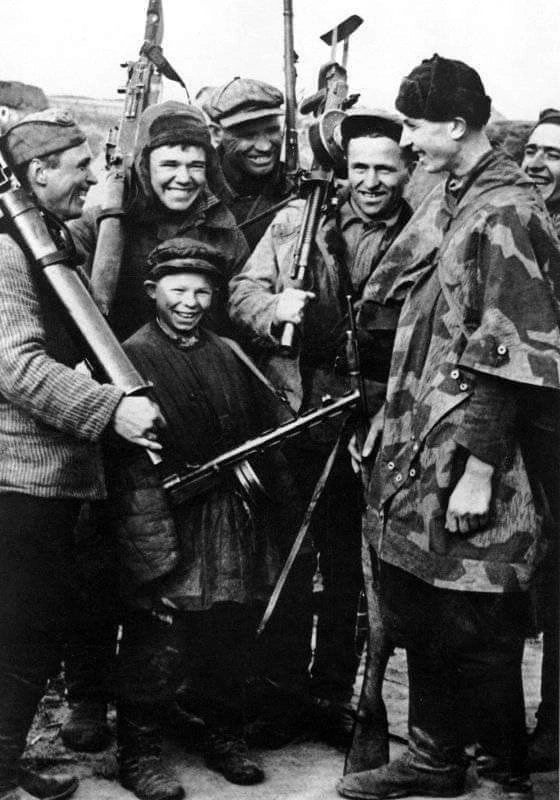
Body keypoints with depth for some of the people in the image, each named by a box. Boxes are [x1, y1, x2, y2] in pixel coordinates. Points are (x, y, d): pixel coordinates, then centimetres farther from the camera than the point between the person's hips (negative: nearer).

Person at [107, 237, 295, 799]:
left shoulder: (229, 355, 14)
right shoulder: (131, 358, -6)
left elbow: (263, 434, 18)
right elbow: (131, 468, -12)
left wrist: (275, 496, 11)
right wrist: (152, 553, -17)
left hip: (237, 535, 6)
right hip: (167, 529, -6)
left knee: (230, 642, 14)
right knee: (156, 647, 0)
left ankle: (225, 738, 30)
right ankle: (139, 754, 14)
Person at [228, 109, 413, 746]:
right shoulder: (296, 220, 5)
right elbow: (241, 291, 5)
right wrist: (274, 307, -16)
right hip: (290, 416, 1)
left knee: (346, 567, 11)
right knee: (286, 560, 10)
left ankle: (333, 693, 26)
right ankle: (283, 687, 25)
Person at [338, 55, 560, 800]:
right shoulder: (445, 201, 12)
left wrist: (480, 469, -20)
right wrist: (388, 420, 18)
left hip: (469, 464, -8)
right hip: (418, 453, 9)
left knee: (477, 627, 3)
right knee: (419, 613, 16)